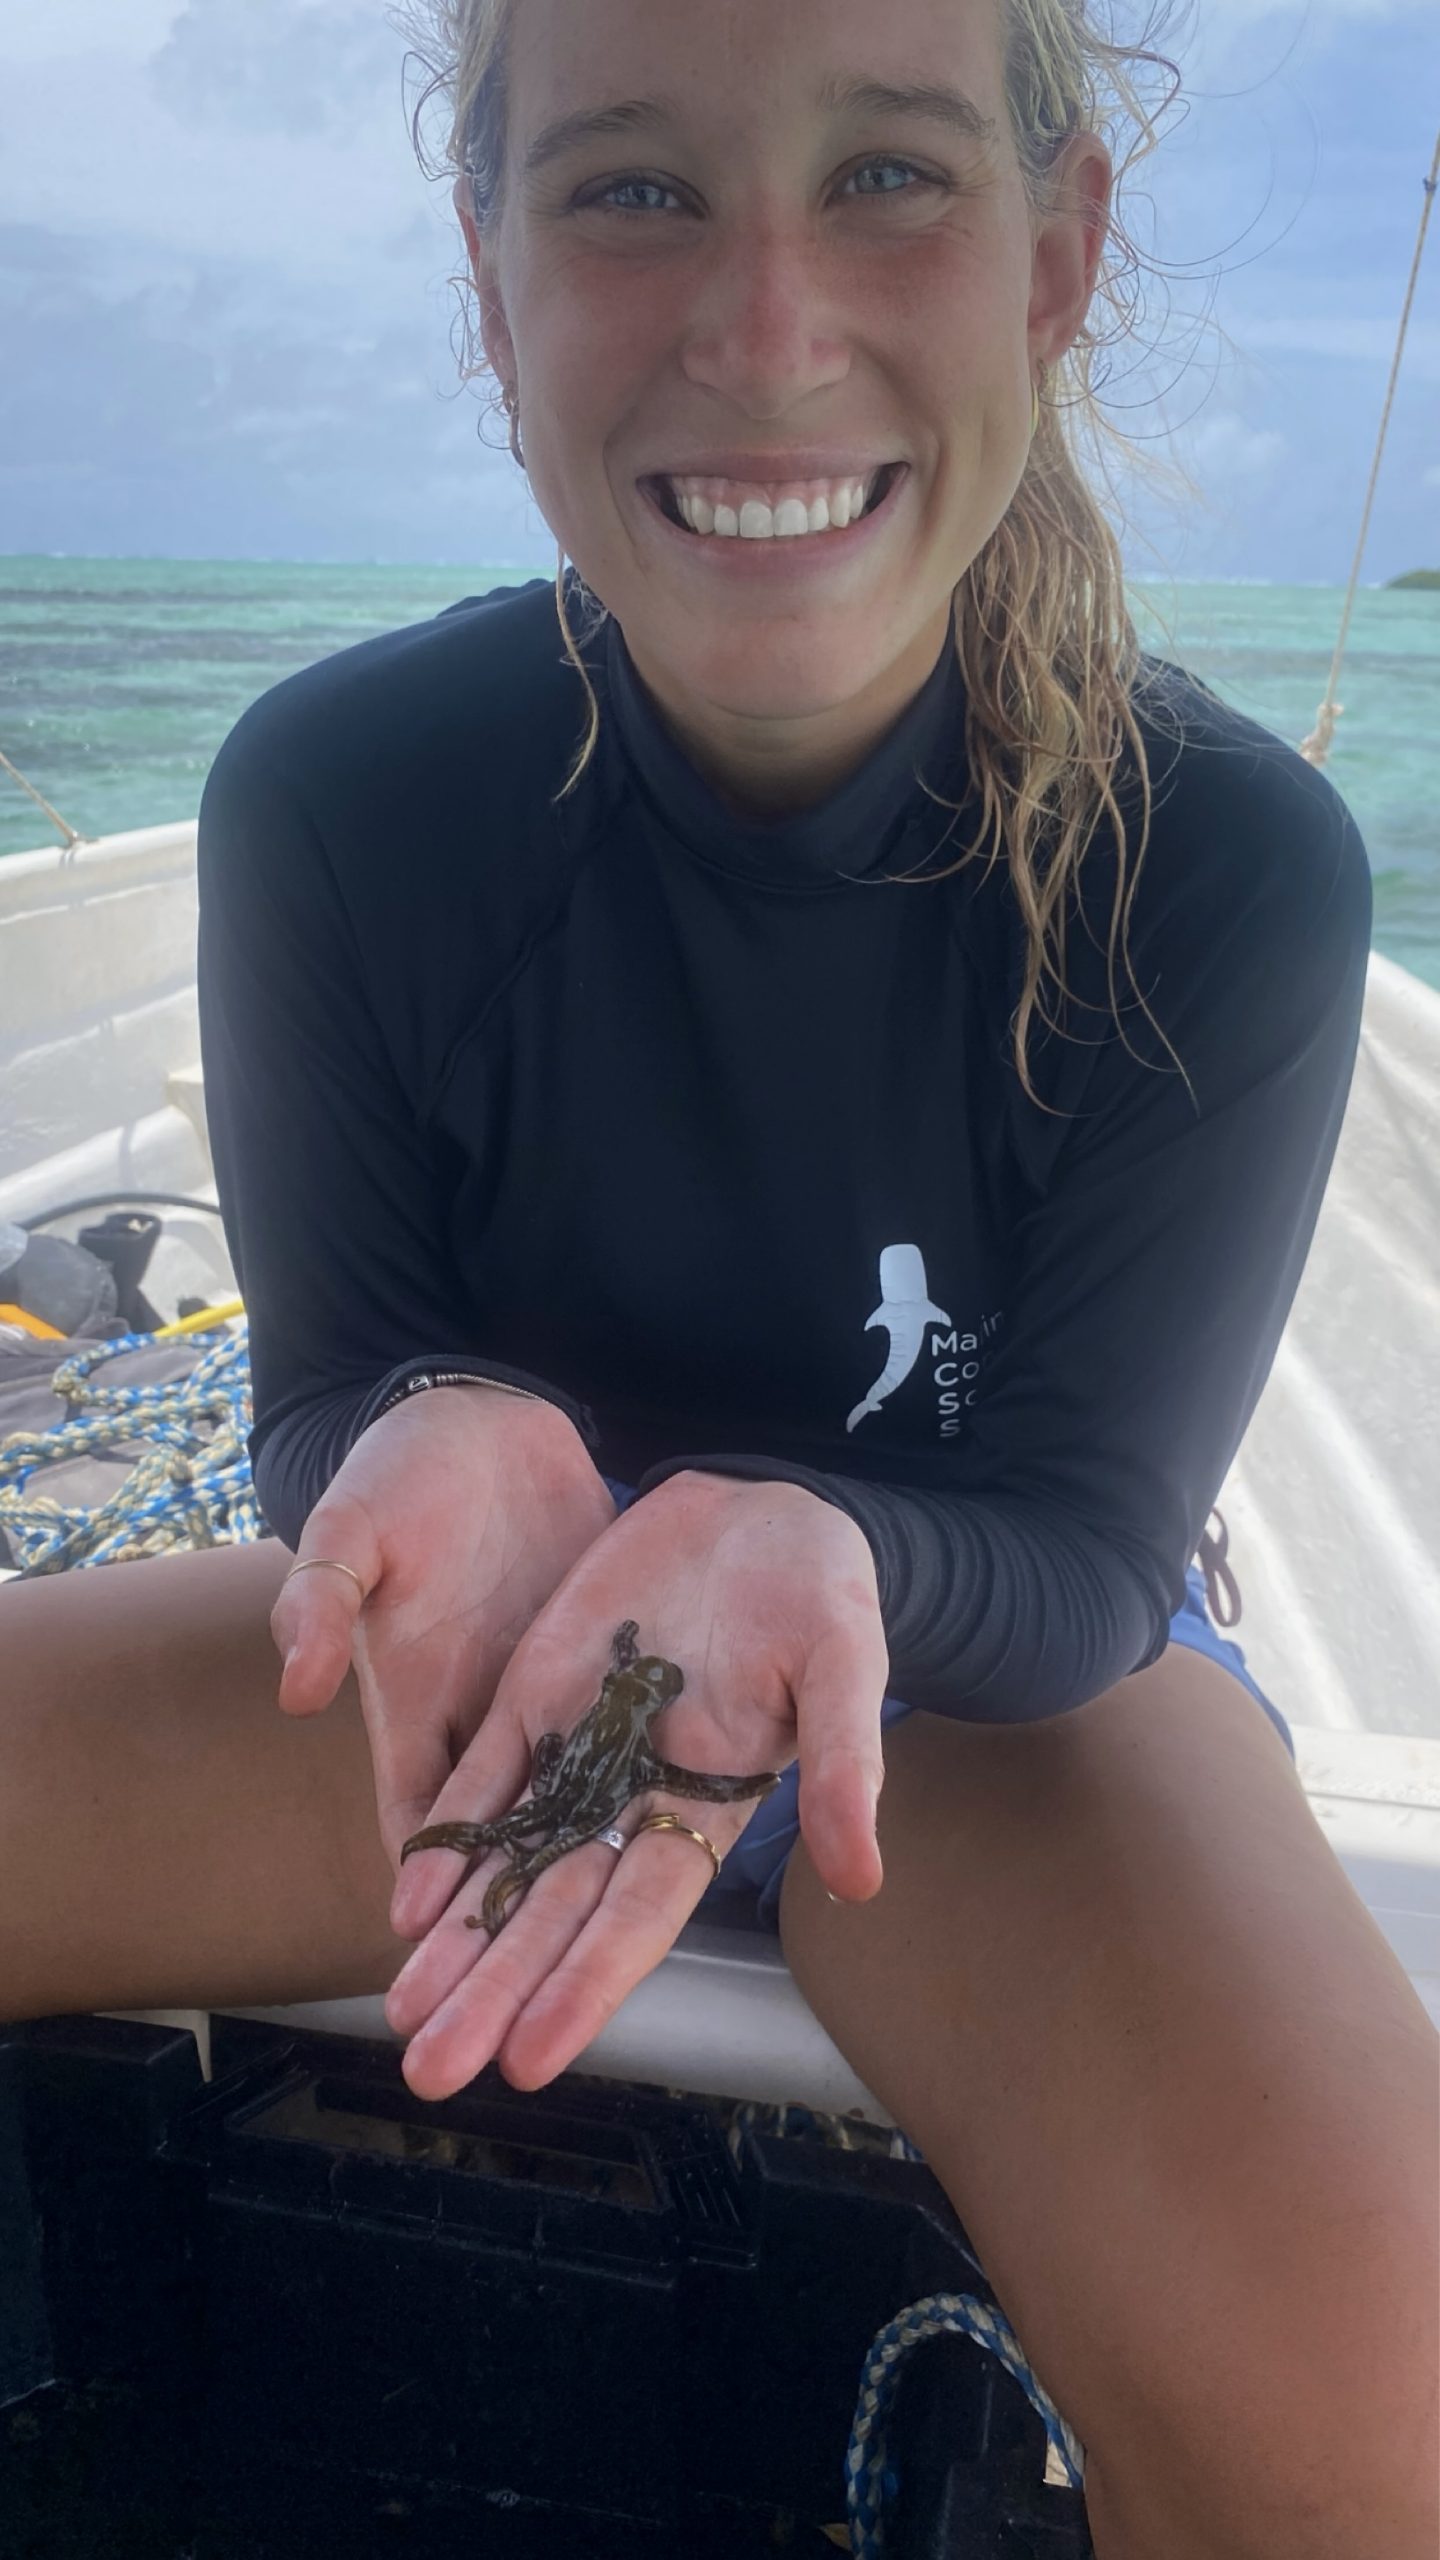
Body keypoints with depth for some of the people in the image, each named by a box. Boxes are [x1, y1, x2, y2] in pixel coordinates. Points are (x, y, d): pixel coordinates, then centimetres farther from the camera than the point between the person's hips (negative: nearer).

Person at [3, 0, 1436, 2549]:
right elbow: (324, 1395, -9)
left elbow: (1087, 1544, -16)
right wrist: (451, 1455, -32)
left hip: (1006, 1657, -1)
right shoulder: (333, 794, -16)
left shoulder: (1227, 864, -19)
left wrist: (819, 1557, -38)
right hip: (496, 1618, 3)